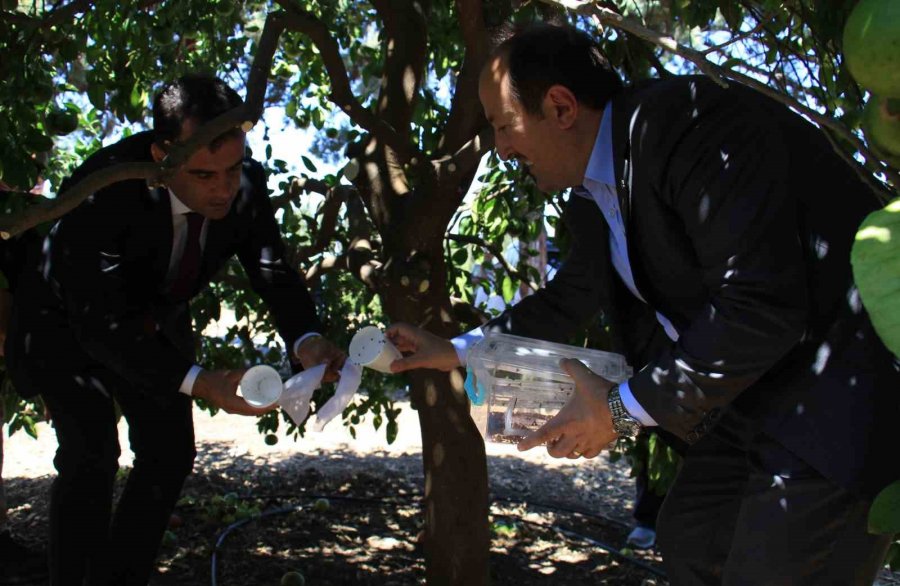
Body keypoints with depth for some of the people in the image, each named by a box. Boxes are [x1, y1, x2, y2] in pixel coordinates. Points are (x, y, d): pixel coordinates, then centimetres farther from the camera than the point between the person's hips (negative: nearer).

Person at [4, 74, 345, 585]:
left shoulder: (248, 183, -24)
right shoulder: (104, 191, -38)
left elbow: (273, 269, -13)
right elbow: (99, 324, -37)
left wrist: (306, 340, -34)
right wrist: (199, 383, -47)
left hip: (153, 324, 5)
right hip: (69, 323, -4)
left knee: (170, 453, 2)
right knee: (91, 450, -18)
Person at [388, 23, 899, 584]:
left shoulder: (693, 123, -23)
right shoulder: (599, 192, 7)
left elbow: (760, 308, -29)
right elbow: (570, 298, 23)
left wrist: (625, 408, -19)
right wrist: (455, 351, 23)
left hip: (844, 384, -9)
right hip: (753, 390, 10)